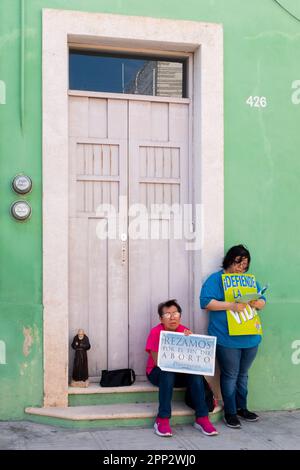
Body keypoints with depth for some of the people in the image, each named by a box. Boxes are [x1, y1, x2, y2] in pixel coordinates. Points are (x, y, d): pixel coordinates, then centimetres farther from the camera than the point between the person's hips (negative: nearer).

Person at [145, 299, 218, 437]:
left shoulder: (185, 331, -3)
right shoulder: (156, 332, -14)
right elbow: (157, 361, -22)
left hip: (180, 373, 3)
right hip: (158, 373, -3)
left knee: (195, 372, -26)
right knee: (168, 372, -36)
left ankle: (202, 418, -21)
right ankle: (162, 420, -33)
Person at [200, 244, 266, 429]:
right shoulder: (216, 279, -5)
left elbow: (263, 302, 15)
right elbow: (206, 302, -15)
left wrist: (256, 303, -9)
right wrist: (231, 305, -23)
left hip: (250, 337, 6)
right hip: (227, 338, -6)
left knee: (243, 375, 17)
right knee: (230, 376, 1)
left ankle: (242, 408, 30)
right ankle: (230, 412, 13)